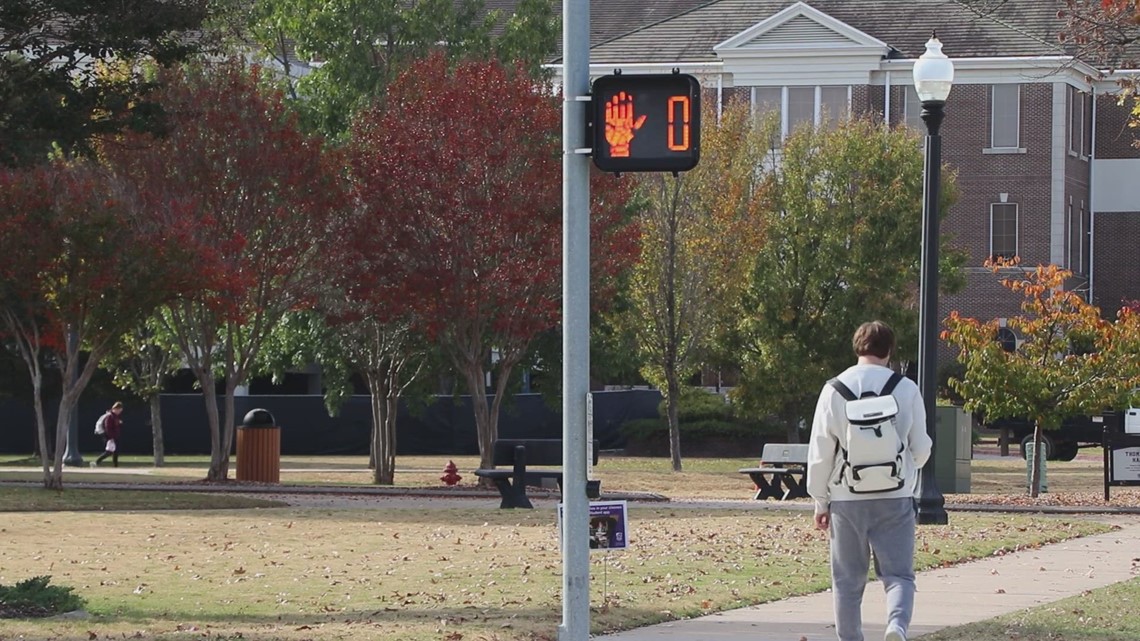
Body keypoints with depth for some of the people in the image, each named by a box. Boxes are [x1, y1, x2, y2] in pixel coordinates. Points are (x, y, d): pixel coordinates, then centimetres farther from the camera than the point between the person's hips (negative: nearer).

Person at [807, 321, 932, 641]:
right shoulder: (906, 389, -2)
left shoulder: (834, 390, -1)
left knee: (848, 581, 10)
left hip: (847, 498, 1)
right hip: (895, 498, -1)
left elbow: (820, 451, 1)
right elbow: (921, 449, 5)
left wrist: (820, 500, 10)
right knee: (898, 574, 1)